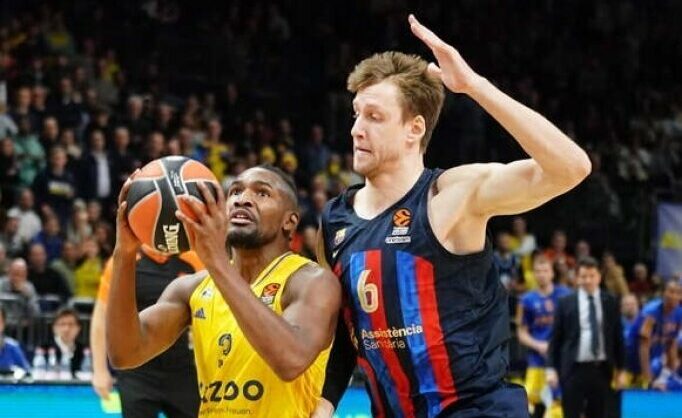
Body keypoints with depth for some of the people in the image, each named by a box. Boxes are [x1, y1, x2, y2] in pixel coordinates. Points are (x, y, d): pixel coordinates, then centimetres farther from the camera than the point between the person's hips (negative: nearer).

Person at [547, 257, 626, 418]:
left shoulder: (610, 302, 6)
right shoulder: (565, 303, 1)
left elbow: (618, 338, 9)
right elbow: (555, 338, 2)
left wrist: (621, 370, 7)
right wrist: (551, 368, -5)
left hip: (601, 369, 2)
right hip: (574, 369, -2)